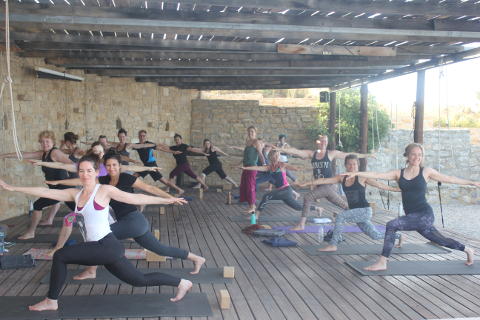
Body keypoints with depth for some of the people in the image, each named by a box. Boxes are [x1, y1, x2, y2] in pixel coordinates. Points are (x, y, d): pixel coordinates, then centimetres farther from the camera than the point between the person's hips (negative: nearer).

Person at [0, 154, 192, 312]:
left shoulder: (104, 190, -5)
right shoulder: (75, 194, 13)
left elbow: (135, 198, -4)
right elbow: (45, 192, 12)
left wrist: (167, 200, -8)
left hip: (107, 246, -7)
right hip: (101, 250, 7)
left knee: (60, 256, -10)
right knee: (139, 280, 13)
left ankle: (51, 301, 8)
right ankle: (181, 283, 25)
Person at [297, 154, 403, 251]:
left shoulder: (361, 177, -6)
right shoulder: (342, 178, 6)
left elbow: (378, 185, -3)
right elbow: (325, 180, 2)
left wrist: (395, 189, -6)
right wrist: (307, 183, -4)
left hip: (364, 210, -6)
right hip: (355, 212, 6)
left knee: (340, 217, -22)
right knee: (375, 236, 13)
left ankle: (333, 245, -13)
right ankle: (398, 236, 38)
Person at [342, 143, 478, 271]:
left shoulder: (426, 172, 0)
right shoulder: (399, 174, 7)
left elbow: (449, 179, 10)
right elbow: (377, 175, -1)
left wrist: (472, 182, 14)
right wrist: (356, 173, -13)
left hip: (425, 215, -5)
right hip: (412, 216, 5)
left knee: (392, 225, -22)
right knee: (441, 241, 19)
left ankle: (382, 262, -16)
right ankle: (467, 250, 45)